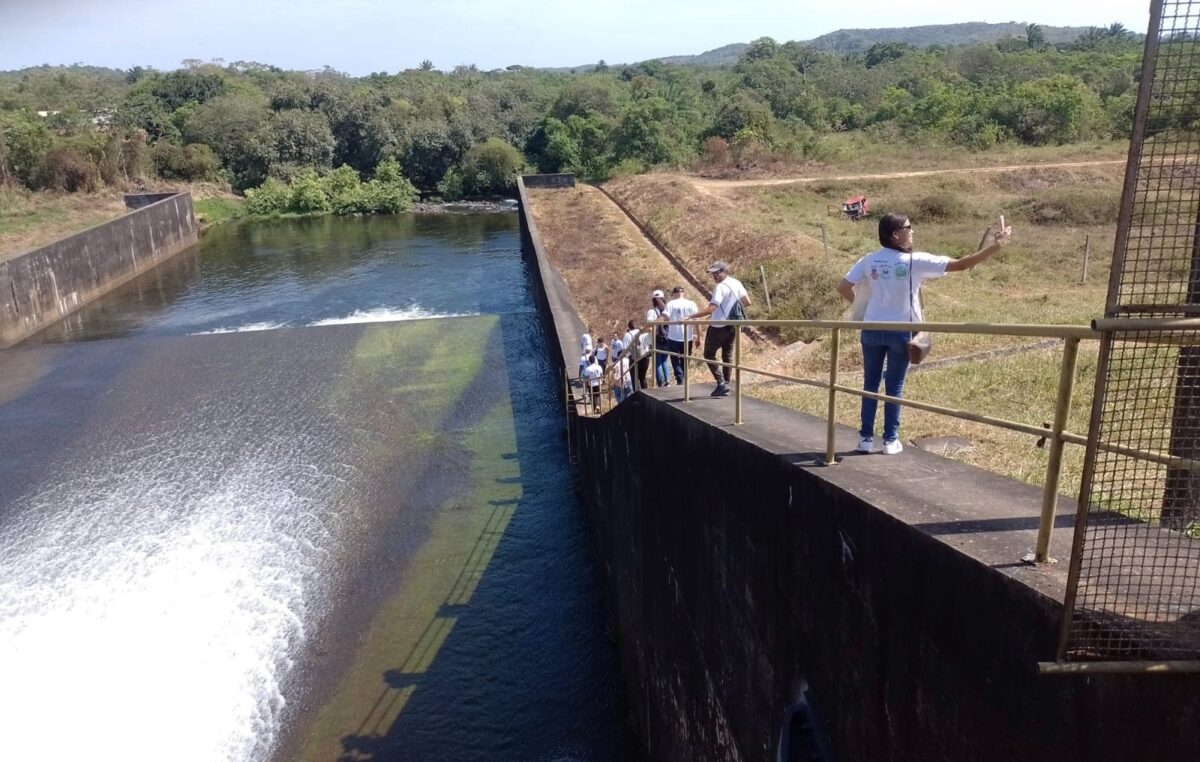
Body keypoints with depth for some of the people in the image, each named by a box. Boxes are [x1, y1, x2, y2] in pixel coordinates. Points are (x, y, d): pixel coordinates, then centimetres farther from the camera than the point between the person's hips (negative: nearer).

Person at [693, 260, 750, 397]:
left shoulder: (720, 287, -20)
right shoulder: (737, 283, 4)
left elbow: (710, 309, -28)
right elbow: (747, 303, 7)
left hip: (718, 327, -8)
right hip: (732, 326, 8)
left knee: (709, 354, 4)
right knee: (727, 356, 17)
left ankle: (721, 383, -6)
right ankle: (726, 384, 20)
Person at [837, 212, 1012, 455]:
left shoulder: (869, 260, -3)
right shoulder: (915, 261, -12)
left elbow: (843, 288, -1)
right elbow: (961, 265, -13)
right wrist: (995, 246, -9)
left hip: (872, 329, 2)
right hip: (901, 332, -2)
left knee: (870, 384, 11)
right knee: (894, 387, 9)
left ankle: (866, 438, 13)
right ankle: (891, 440, 15)